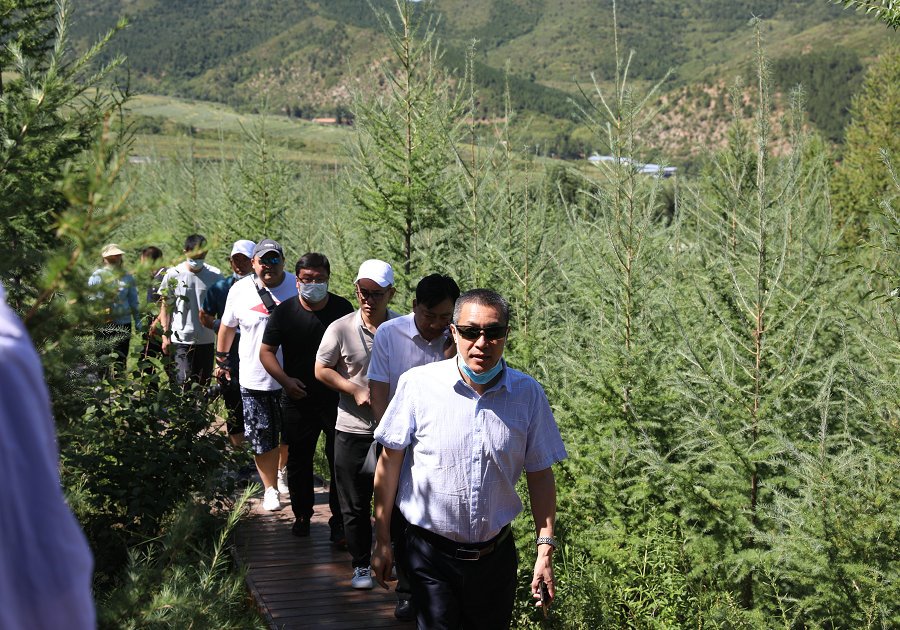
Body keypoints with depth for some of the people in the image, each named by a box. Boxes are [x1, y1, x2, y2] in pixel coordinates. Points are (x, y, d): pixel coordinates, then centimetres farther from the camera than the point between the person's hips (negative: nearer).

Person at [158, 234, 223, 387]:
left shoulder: (215, 275, 0)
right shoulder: (173, 275, -3)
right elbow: (165, 307, 4)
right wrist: (166, 335, -2)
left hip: (207, 340, 2)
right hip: (181, 340, -2)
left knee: (203, 383, 9)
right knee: (184, 381, -12)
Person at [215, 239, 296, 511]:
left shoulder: (297, 286, -3)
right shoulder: (240, 290, -1)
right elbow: (227, 326, 13)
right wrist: (221, 359, 19)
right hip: (254, 379, 0)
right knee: (262, 439, 4)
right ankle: (270, 488, 20)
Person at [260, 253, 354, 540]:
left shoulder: (342, 308, -3)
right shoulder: (284, 311, -4)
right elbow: (266, 351, 0)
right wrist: (286, 380, -14)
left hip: (337, 398, -1)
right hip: (298, 399, 1)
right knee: (298, 461, 12)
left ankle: (339, 519, 11)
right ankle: (302, 514, 29)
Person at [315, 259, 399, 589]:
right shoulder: (341, 329, -6)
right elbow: (322, 370, 1)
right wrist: (356, 391, -11)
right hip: (353, 430, 0)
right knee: (355, 505, 8)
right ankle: (361, 565, 23)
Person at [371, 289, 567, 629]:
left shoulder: (528, 393, -4)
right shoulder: (418, 383, -10)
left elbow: (539, 474, 3)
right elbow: (390, 461, -3)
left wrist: (545, 548, 0)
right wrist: (382, 540, -1)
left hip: (496, 556, 2)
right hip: (431, 553, -2)